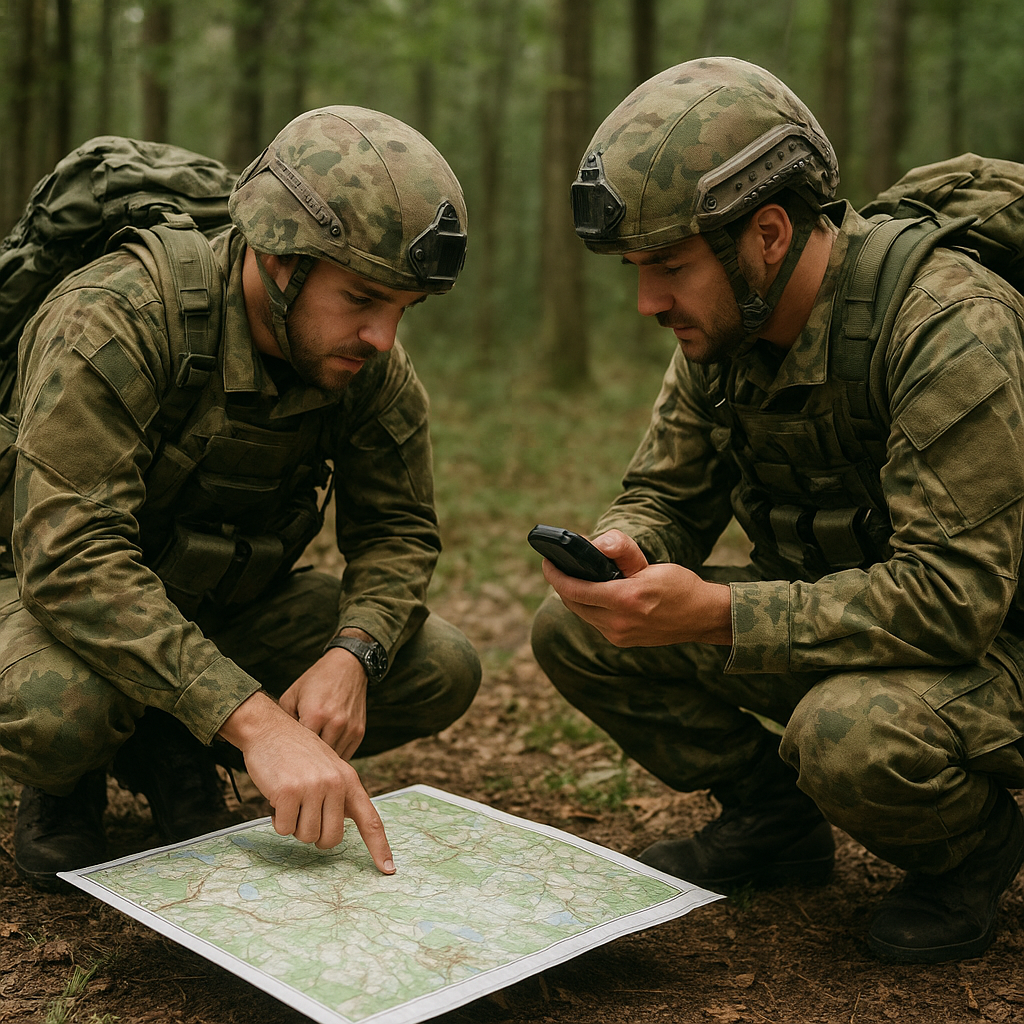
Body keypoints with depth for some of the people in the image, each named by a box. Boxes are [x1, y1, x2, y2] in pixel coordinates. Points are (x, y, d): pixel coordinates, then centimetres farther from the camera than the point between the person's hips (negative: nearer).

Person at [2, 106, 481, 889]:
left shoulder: (371, 365, -14)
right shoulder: (113, 324, -32)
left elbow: (399, 530, -6)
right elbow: (71, 561, -40)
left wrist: (351, 655, -28)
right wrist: (256, 720, -48)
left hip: (223, 603, 5)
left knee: (442, 672, -14)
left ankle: (172, 749, 5)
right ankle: (67, 781, 0)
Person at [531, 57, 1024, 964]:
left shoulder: (949, 326, -28)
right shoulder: (722, 327, -5)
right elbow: (666, 496, 4)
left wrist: (715, 614, -39)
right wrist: (617, 549, -21)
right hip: (832, 614, 7)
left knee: (848, 734, -38)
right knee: (575, 630, -8)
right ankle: (774, 820, 10)